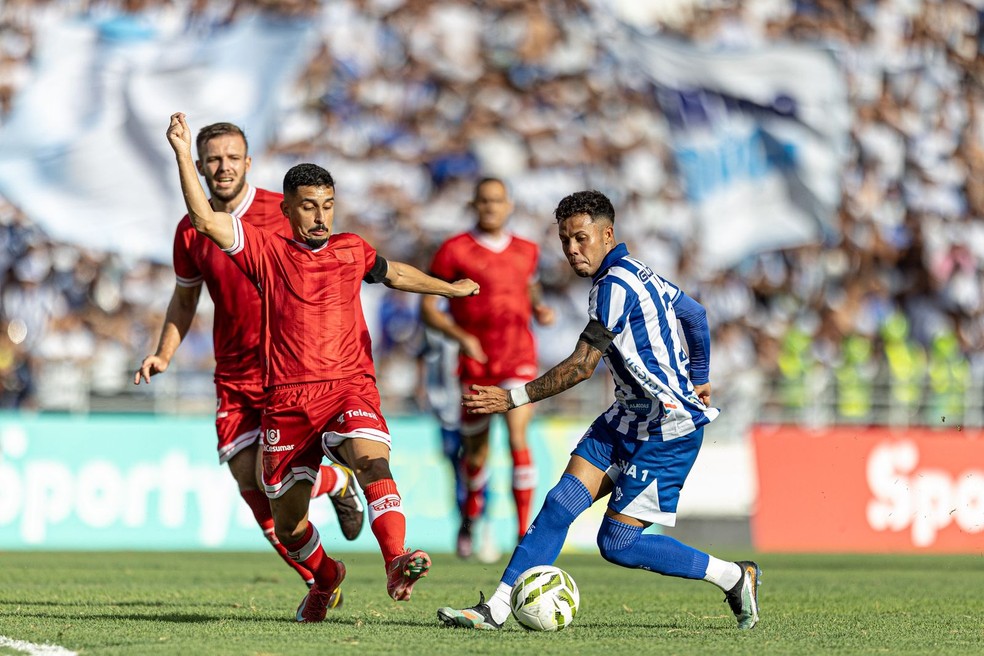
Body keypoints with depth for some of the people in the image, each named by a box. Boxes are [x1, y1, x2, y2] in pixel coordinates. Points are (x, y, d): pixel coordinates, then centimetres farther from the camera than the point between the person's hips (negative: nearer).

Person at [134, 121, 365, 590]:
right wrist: (164, 355, 5)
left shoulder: (283, 212, -8)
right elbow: (185, 298, 18)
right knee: (250, 486, 0)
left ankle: (338, 482, 19)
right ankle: (319, 582, 14)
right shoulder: (191, 230, 3)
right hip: (233, 373, 4)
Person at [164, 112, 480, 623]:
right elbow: (205, 221, -8)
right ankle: (325, 578, 36)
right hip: (287, 400, 0)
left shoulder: (351, 250, 13)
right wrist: (183, 154, -16)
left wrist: (451, 288, 47)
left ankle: (396, 562, -45)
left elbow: (394, 273, 34)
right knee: (287, 525, 6)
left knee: (373, 460, -32)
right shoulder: (267, 251, 4)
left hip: (349, 386, 0)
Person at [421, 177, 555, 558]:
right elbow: (427, 308, -3)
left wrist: (540, 310, 4)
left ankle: (525, 532, -16)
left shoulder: (526, 251, 10)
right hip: (475, 364, -1)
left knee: (518, 438, -17)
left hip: (519, 361, 1)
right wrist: (460, 336, -18)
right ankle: (470, 517, 39)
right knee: (476, 452, 9)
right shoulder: (454, 251, -3)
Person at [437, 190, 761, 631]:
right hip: (628, 417, 10)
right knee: (562, 502, -4)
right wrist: (697, 379, 38)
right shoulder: (637, 272, 11)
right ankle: (495, 610, -7)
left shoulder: (614, 285, -19)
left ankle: (734, 578, 9)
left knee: (618, 543, -8)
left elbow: (582, 365, -22)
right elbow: (695, 314, 26)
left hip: (668, 429, -10)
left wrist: (513, 398, -20)